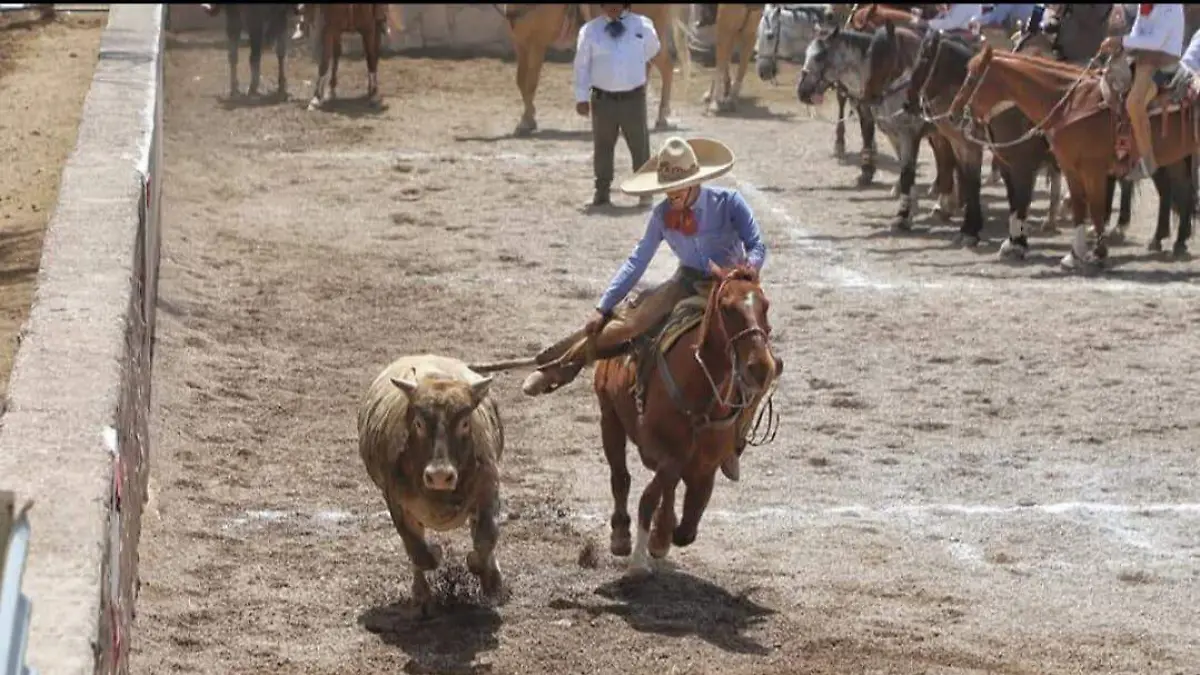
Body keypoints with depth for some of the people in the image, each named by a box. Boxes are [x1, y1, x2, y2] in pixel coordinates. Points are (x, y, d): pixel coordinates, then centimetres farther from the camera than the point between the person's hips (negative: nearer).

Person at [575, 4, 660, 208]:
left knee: (640, 145, 5)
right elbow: (582, 65, 1)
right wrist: (582, 97, -2)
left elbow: (652, 50, 19)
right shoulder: (590, 30, -2)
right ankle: (601, 190, 20)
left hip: (634, 98, 0)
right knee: (603, 146, 9)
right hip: (603, 99, 0)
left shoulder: (643, 26, -2)